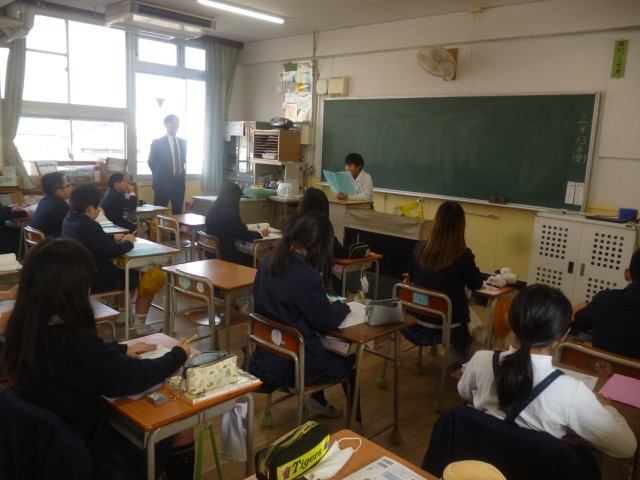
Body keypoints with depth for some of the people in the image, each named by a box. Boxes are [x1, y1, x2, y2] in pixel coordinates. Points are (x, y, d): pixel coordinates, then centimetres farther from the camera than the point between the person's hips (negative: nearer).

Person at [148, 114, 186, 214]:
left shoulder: (183, 142, 11)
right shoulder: (157, 142, -4)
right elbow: (151, 162, 2)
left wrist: (183, 175, 11)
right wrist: (159, 176, 6)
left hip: (179, 182, 4)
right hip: (163, 182, -4)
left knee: (178, 212, 6)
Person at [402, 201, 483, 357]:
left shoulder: (420, 248, -10)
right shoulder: (462, 255, -21)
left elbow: (410, 277, 8)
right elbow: (476, 284, -3)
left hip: (418, 320, 4)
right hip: (450, 323, -4)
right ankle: (461, 357, 39)